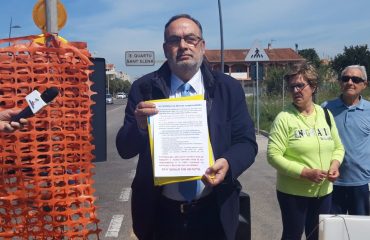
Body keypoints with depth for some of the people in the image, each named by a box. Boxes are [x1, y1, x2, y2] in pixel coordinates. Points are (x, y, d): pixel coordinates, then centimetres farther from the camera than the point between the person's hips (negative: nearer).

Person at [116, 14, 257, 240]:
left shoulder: (229, 88, -1)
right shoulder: (144, 88, -4)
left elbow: (246, 142, -1)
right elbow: (124, 149, -4)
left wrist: (229, 164, -21)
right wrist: (139, 126, -25)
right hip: (160, 213, 0)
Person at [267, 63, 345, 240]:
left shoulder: (326, 115, 5)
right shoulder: (284, 117, -11)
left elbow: (338, 148, 14)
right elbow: (273, 155, -16)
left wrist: (335, 164, -7)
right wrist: (304, 172, -23)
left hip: (323, 191, 5)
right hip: (293, 192, -5)